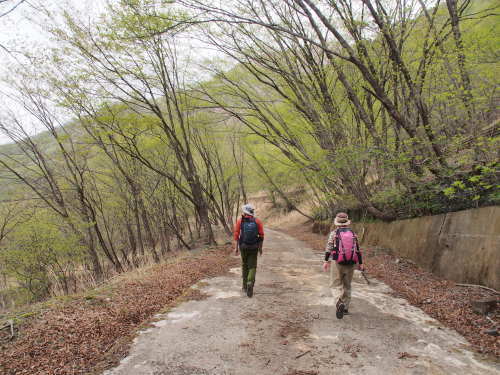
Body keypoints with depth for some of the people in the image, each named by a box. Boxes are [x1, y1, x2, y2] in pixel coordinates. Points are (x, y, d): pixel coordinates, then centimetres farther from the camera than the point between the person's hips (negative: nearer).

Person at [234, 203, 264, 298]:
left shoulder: (240, 221, -5)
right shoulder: (257, 221, -4)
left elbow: (236, 235, -7)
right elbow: (261, 236, -3)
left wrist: (236, 247, -2)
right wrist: (260, 248, 7)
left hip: (243, 247, 1)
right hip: (254, 247, -1)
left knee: (245, 265, 17)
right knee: (252, 266, 4)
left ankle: (245, 286, 26)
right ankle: (250, 283, -19)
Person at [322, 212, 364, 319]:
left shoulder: (334, 233, -5)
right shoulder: (353, 234, 4)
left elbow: (329, 248, -8)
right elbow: (358, 250, 5)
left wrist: (326, 261, -2)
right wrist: (360, 263, 11)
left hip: (338, 263, -3)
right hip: (351, 264, 3)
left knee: (336, 285, 5)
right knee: (347, 286, 17)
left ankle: (340, 303, -20)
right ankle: (345, 308, 24)